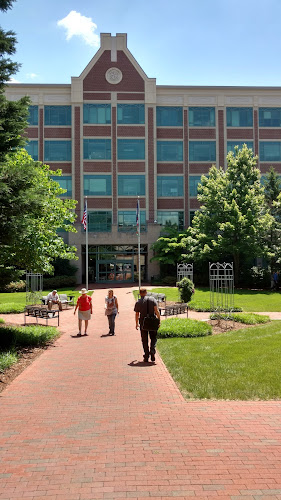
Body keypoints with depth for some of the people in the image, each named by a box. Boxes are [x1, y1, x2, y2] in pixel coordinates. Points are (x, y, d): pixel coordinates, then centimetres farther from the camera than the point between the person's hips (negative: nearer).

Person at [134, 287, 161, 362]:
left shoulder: (138, 302, 1)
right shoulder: (152, 299, -1)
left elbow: (137, 314, 5)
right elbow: (156, 310, -9)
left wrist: (137, 324, 18)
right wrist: (159, 320, -4)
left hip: (143, 322, 0)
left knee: (144, 340, 9)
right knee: (153, 338, 14)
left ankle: (146, 356, 9)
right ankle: (152, 350, -10)